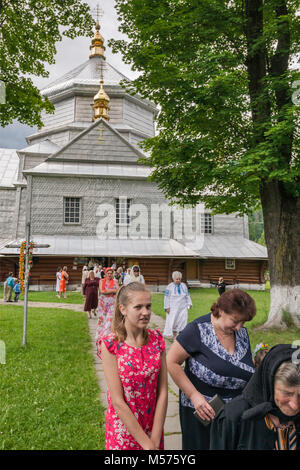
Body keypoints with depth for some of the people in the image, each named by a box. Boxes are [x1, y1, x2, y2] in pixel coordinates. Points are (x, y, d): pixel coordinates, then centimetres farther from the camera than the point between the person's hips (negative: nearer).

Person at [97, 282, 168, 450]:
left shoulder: (156, 338, -7)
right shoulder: (110, 345, -18)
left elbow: (163, 392, -7)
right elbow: (118, 401, -18)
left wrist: (155, 440, -11)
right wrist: (146, 444, -15)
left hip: (154, 425, 3)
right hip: (124, 428, -3)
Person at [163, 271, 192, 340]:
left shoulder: (183, 285, 7)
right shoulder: (170, 287, -3)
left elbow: (187, 296, 15)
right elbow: (167, 297, -4)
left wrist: (189, 303, 7)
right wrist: (167, 307, -8)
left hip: (183, 307, 3)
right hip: (173, 308, -3)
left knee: (183, 320, -1)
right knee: (173, 321, -3)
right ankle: (174, 334, 12)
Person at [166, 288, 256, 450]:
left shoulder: (242, 333, 2)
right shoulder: (198, 329, -18)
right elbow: (171, 362, -17)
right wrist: (193, 395, -21)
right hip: (201, 410, -5)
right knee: (201, 445, 9)